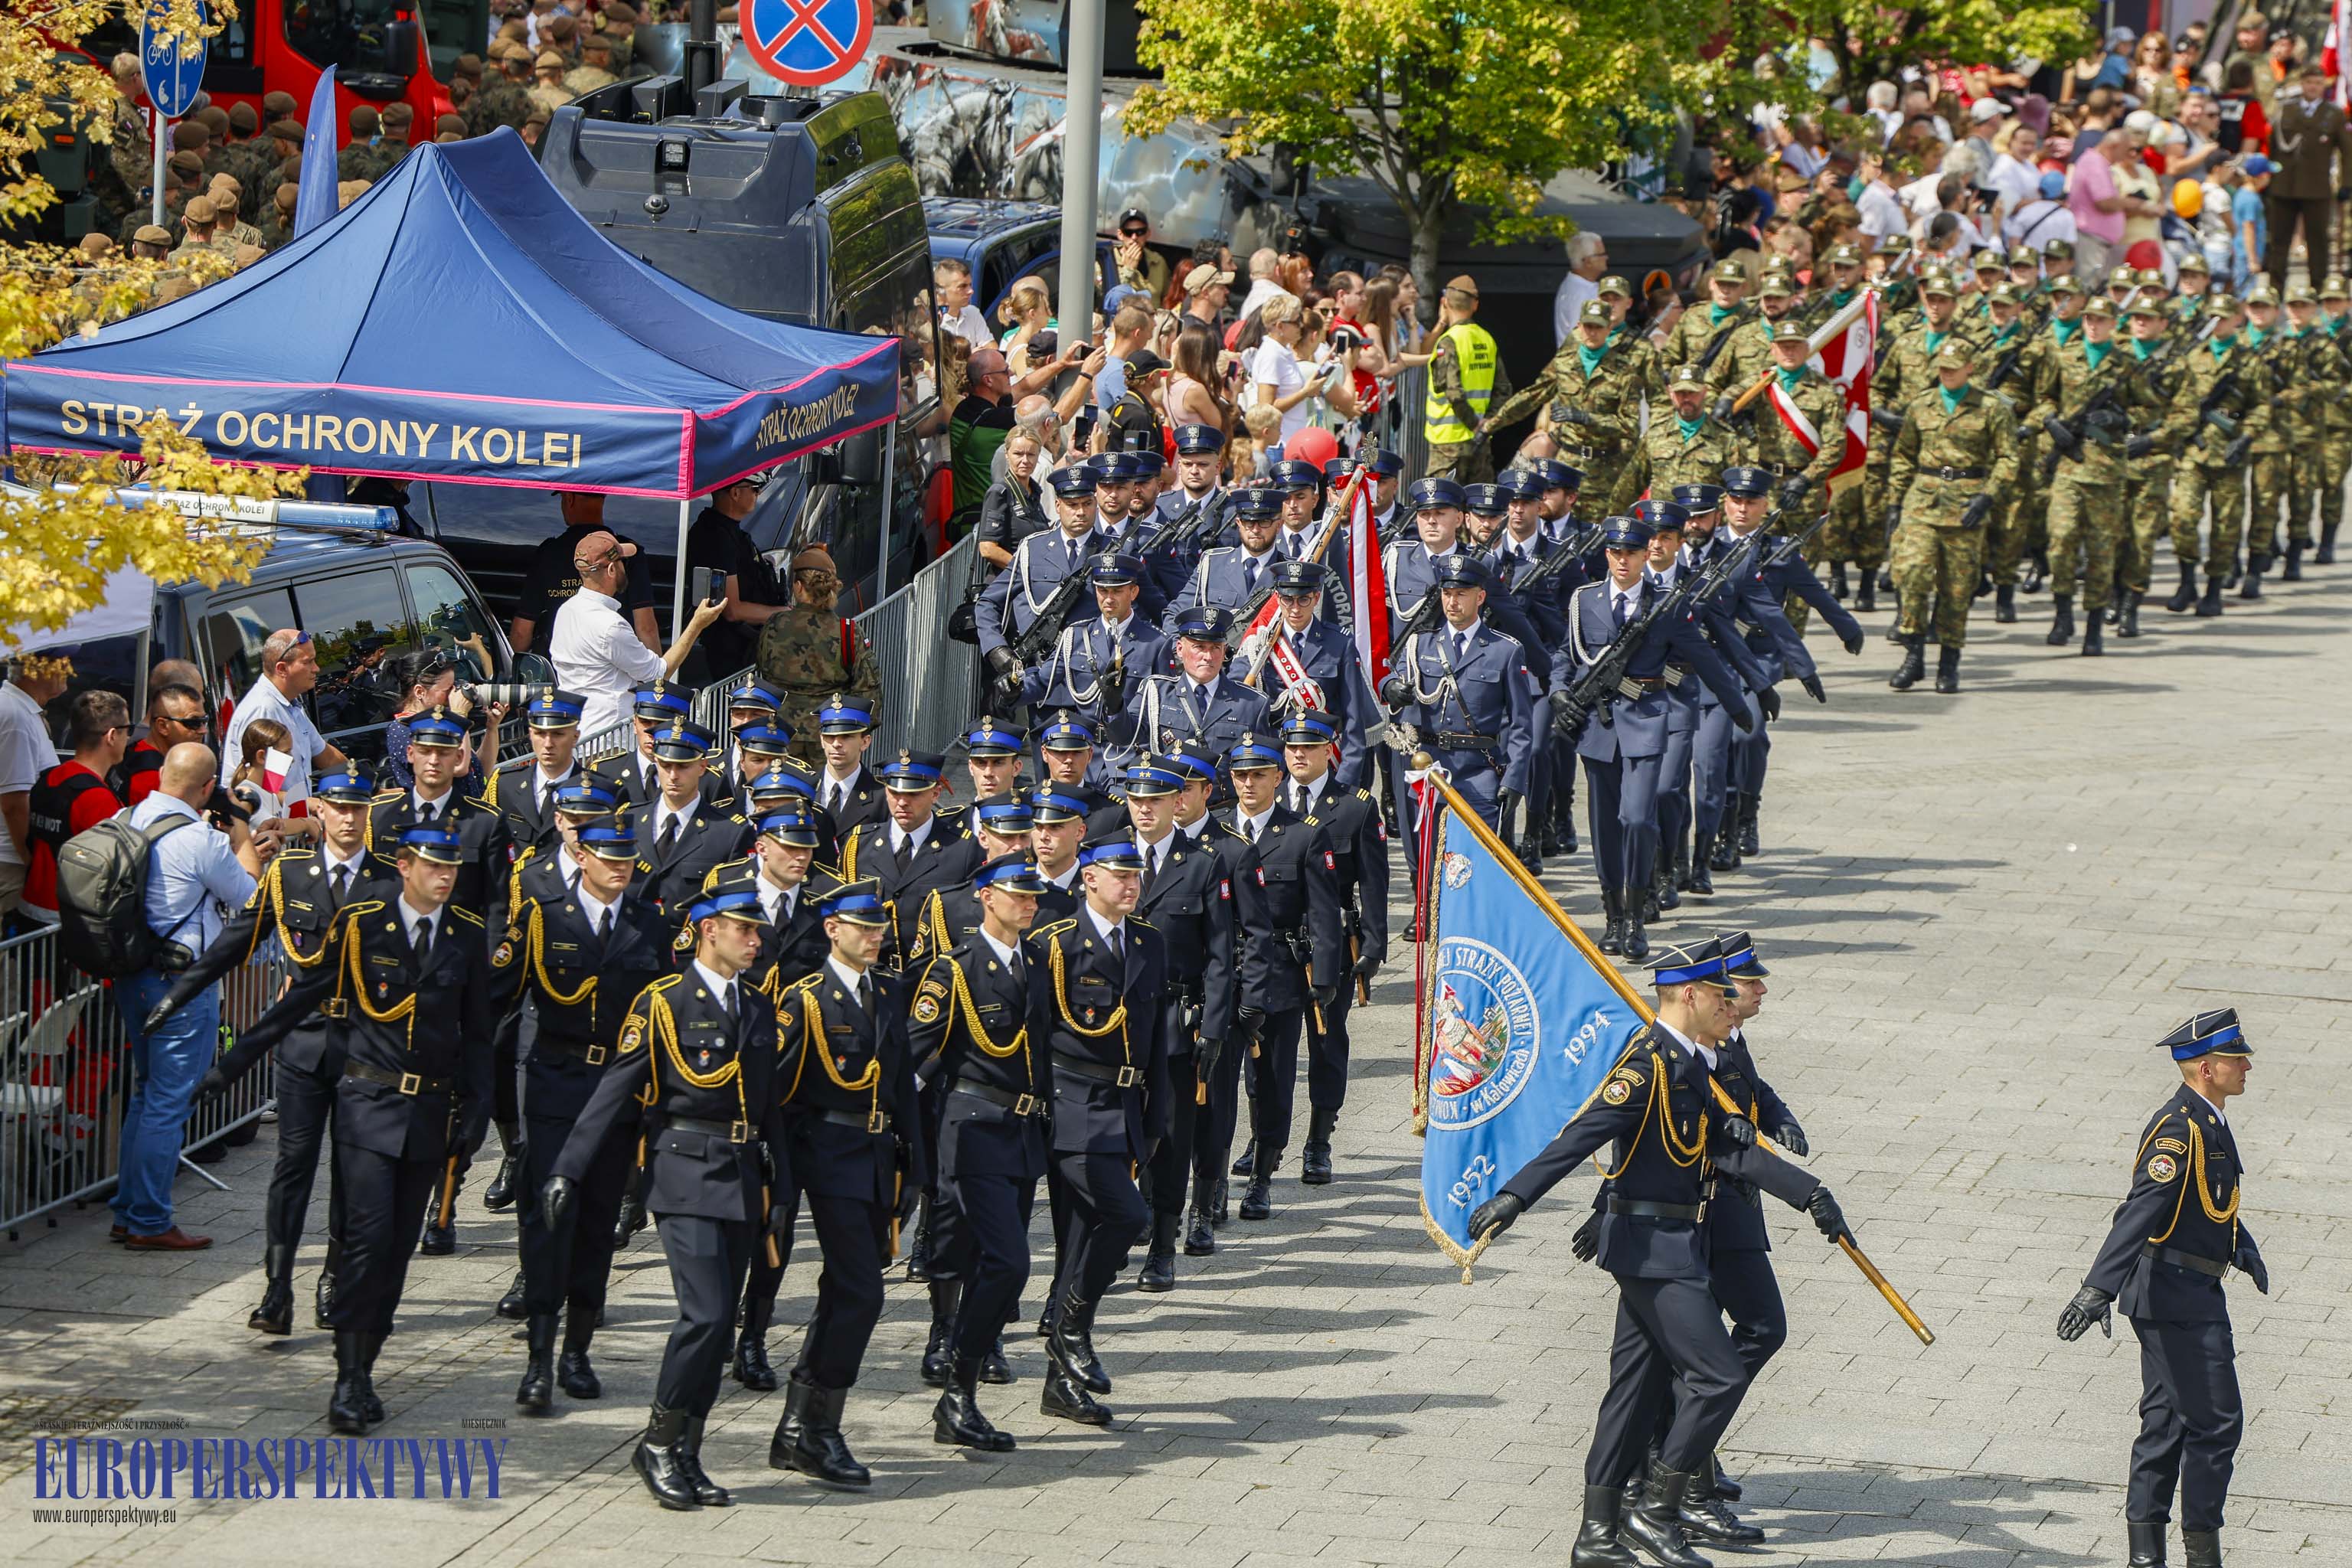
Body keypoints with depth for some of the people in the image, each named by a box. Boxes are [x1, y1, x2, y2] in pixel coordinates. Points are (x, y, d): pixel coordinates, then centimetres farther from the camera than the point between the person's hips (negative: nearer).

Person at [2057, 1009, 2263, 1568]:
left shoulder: (2206, 1123, 12)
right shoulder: (2178, 1130, -20)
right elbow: (2140, 1210, -30)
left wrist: (2245, 1252, 46)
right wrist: (2098, 1288, -38)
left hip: (2190, 1293, 10)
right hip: (2178, 1295, -10)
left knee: (2167, 1419, 12)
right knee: (2216, 1419, -6)